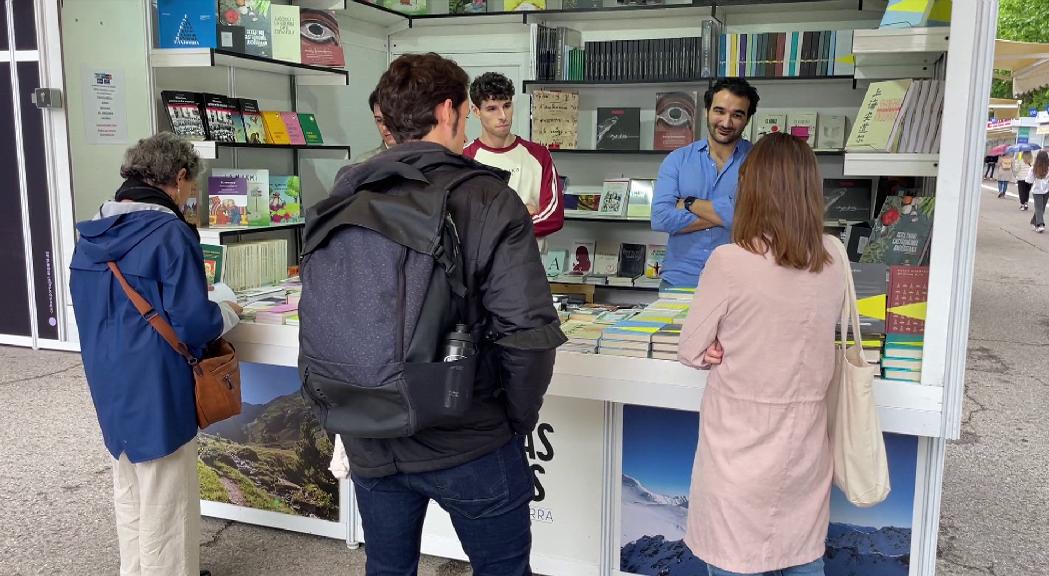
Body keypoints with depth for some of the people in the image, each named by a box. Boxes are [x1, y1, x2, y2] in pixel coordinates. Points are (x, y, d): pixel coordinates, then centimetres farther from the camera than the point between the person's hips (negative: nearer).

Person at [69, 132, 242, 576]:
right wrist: (228, 314, 0)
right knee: (164, 505, 5)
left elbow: (90, 307, 15)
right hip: (156, 390, -8)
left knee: (129, 496, 21)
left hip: (110, 386, 8)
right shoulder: (170, 233, -19)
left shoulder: (90, 233, 6)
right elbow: (193, 323, -20)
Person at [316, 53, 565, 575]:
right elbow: (527, 332, -21)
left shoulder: (341, 201, -1)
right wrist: (516, 423, -4)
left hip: (369, 441, 5)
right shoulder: (488, 201, -15)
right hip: (467, 443, -4)